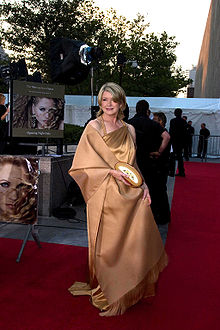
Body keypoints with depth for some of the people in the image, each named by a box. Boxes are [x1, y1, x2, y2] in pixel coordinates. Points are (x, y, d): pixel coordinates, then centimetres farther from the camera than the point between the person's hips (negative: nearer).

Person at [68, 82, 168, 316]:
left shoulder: (129, 130, 13)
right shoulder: (94, 126, -1)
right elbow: (85, 161, -7)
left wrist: (143, 185, 3)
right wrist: (112, 171, -16)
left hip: (129, 194, 4)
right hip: (105, 194, -4)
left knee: (133, 240, 5)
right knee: (108, 243, 3)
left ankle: (133, 288, 26)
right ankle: (107, 292, 24)